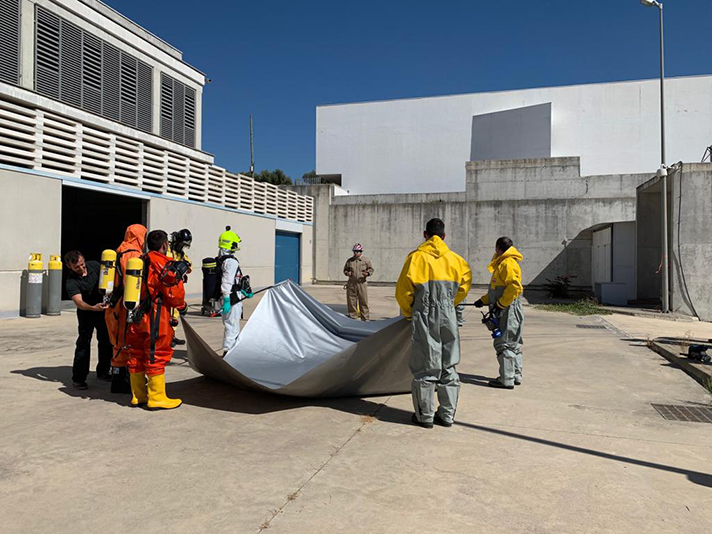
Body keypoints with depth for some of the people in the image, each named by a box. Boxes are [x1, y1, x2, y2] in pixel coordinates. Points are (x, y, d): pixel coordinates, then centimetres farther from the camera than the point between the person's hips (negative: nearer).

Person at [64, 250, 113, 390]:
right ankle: (78, 377, -6)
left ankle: (103, 371, 25)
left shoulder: (94, 265, -9)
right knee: (84, 341, -13)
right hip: (86, 312, -4)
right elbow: (79, 302, -34)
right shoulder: (71, 282, -22)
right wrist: (93, 308, -52)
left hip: (103, 308, 5)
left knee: (106, 341, 10)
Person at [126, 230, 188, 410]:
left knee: (136, 355, 13)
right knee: (157, 356, 0)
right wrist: (182, 306, 6)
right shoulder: (164, 264, -12)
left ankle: (137, 396, 23)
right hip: (156, 318, -8)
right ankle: (157, 398, 6)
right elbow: (174, 294, -12)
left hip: (136, 316, 8)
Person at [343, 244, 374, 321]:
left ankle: (365, 318, 7)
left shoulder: (366, 260, 6)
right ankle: (352, 317, 15)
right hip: (351, 284, 2)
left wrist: (367, 273, -13)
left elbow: (371, 269, 9)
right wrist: (347, 273, -3)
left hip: (362, 283, -2)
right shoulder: (349, 260, 11)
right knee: (351, 301, 4)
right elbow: (345, 269, 20)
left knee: (363, 301, -1)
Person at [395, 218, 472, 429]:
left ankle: (425, 415, 12)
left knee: (425, 366, 5)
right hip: (448, 317, 3)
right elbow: (466, 281, 13)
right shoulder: (454, 258, 5)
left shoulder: (416, 257, -6)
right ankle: (447, 414, 19)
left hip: (425, 317, -3)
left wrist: (408, 313, 9)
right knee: (448, 366, 12)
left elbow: (404, 289, -7)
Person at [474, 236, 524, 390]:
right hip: (508, 311, 11)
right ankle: (516, 376, 24)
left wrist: (500, 304, -22)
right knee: (513, 344, 15)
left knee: (504, 344, -7)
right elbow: (499, 289, 26)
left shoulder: (507, 264, -14)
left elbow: (515, 286, -26)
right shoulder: (502, 264, 19)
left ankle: (507, 380, -3)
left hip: (509, 310, -11)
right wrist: (484, 300, 21)